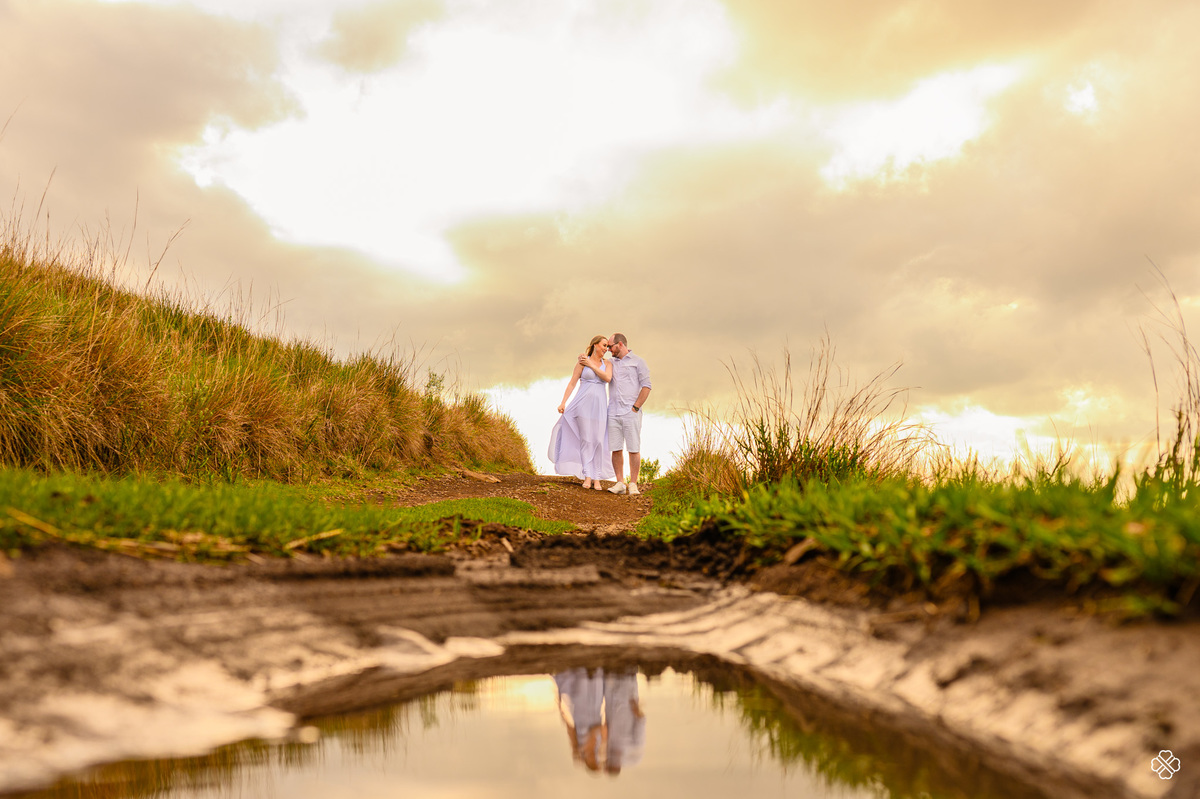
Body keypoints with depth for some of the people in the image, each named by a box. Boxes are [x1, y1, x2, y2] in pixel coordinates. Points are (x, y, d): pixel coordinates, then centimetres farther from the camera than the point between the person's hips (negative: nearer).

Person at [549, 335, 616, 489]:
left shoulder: (607, 364, 13)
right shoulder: (582, 362, 4)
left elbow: (607, 378, -7)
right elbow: (572, 383, 0)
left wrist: (591, 365, -4)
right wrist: (563, 402, -8)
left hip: (600, 405, 3)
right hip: (584, 403, -3)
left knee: (598, 441, -2)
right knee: (586, 439, -5)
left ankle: (597, 478, 0)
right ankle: (587, 476, -5)